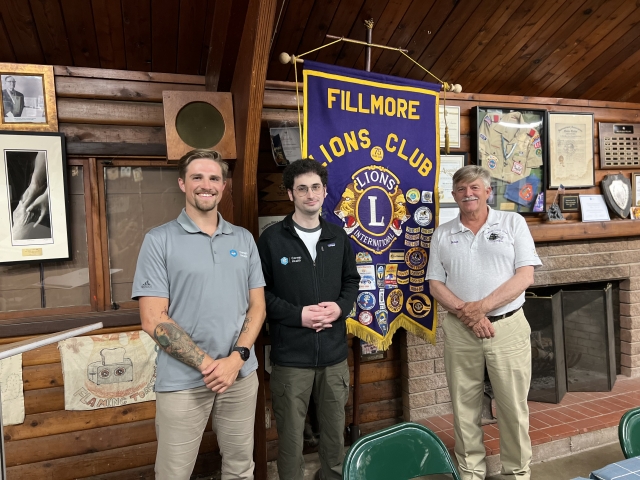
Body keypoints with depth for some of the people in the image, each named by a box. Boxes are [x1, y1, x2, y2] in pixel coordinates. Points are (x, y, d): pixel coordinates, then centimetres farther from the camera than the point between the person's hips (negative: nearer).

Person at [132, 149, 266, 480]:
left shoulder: (244, 240, 6)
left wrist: (236, 358, -9)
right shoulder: (159, 240, -5)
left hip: (241, 375, 4)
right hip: (183, 381, -3)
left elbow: (257, 305, 6)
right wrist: (206, 364, -14)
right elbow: (153, 320, -10)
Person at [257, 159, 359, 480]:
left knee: (335, 427, 19)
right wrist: (297, 315, -17)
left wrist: (341, 307, -6)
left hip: (334, 352, 4)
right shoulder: (271, 239, -6)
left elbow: (351, 281, 14)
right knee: (291, 433, 9)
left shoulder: (338, 237, 8)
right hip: (290, 355, -4)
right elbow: (260, 292, -7)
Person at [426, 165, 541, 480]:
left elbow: (525, 275, -6)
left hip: (508, 327, -1)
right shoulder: (442, 234, 7)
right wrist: (466, 313, -12)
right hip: (459, 330, 2)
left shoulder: (513, 223, 2)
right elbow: (436, 284, 4)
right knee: (464, 407, 11)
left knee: (513, 407, 8)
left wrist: (482, 306, -15)